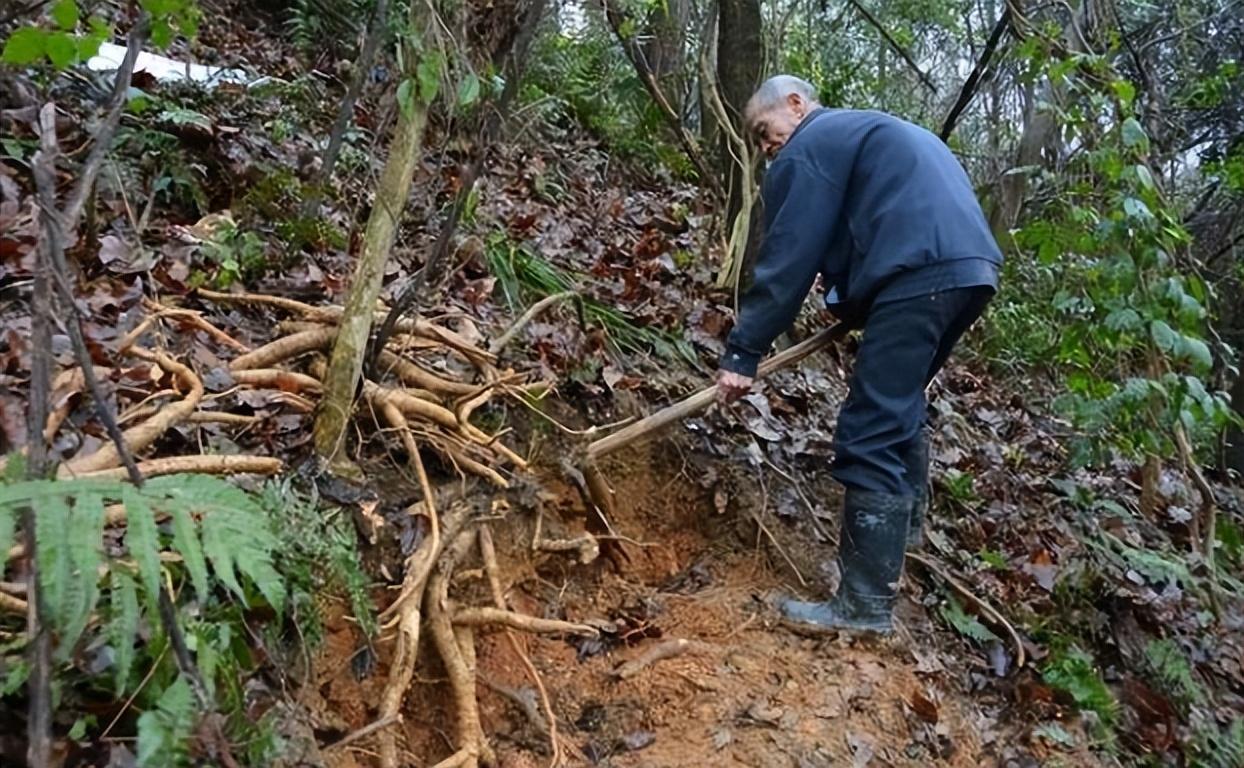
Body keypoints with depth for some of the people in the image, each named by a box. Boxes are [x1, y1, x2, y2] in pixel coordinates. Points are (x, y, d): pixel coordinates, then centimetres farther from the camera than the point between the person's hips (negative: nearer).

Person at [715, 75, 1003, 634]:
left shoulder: (808, 149, 3)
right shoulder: (877, 132, 33)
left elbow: (786, 260, -5)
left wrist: (742, 353, -4)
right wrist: (849, 306, 26)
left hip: (920, 275, -10)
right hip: (972, 268, 10)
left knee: (870, 438, -9)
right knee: (900, 404, 27)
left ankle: (866, 604, -6)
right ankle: (904, 525, 43)